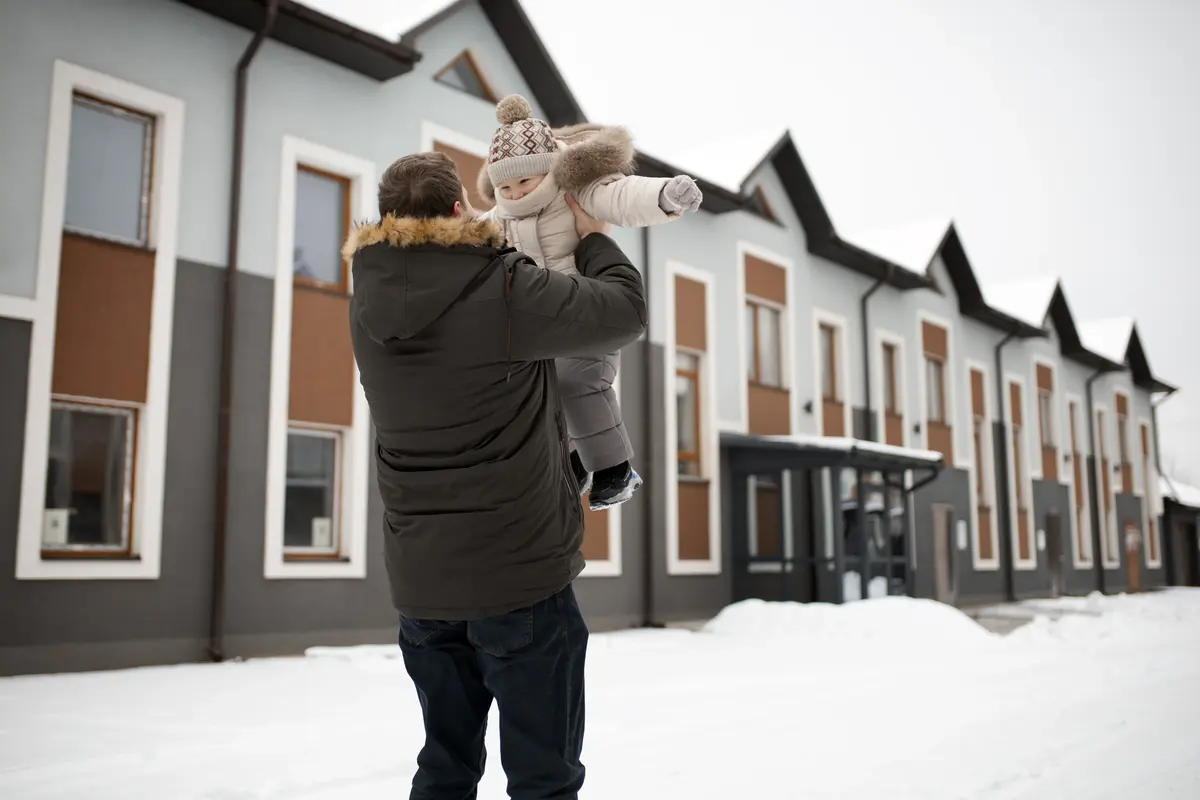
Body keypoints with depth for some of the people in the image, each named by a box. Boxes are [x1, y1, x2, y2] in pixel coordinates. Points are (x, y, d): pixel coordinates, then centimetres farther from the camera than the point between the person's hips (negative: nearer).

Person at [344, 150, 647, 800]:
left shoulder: (370, 306, 2)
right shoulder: (504, 290, -17)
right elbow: (626, 311, -7)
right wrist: (593, 237, 10)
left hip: (420, 581, 6)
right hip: (520, 574, -6)